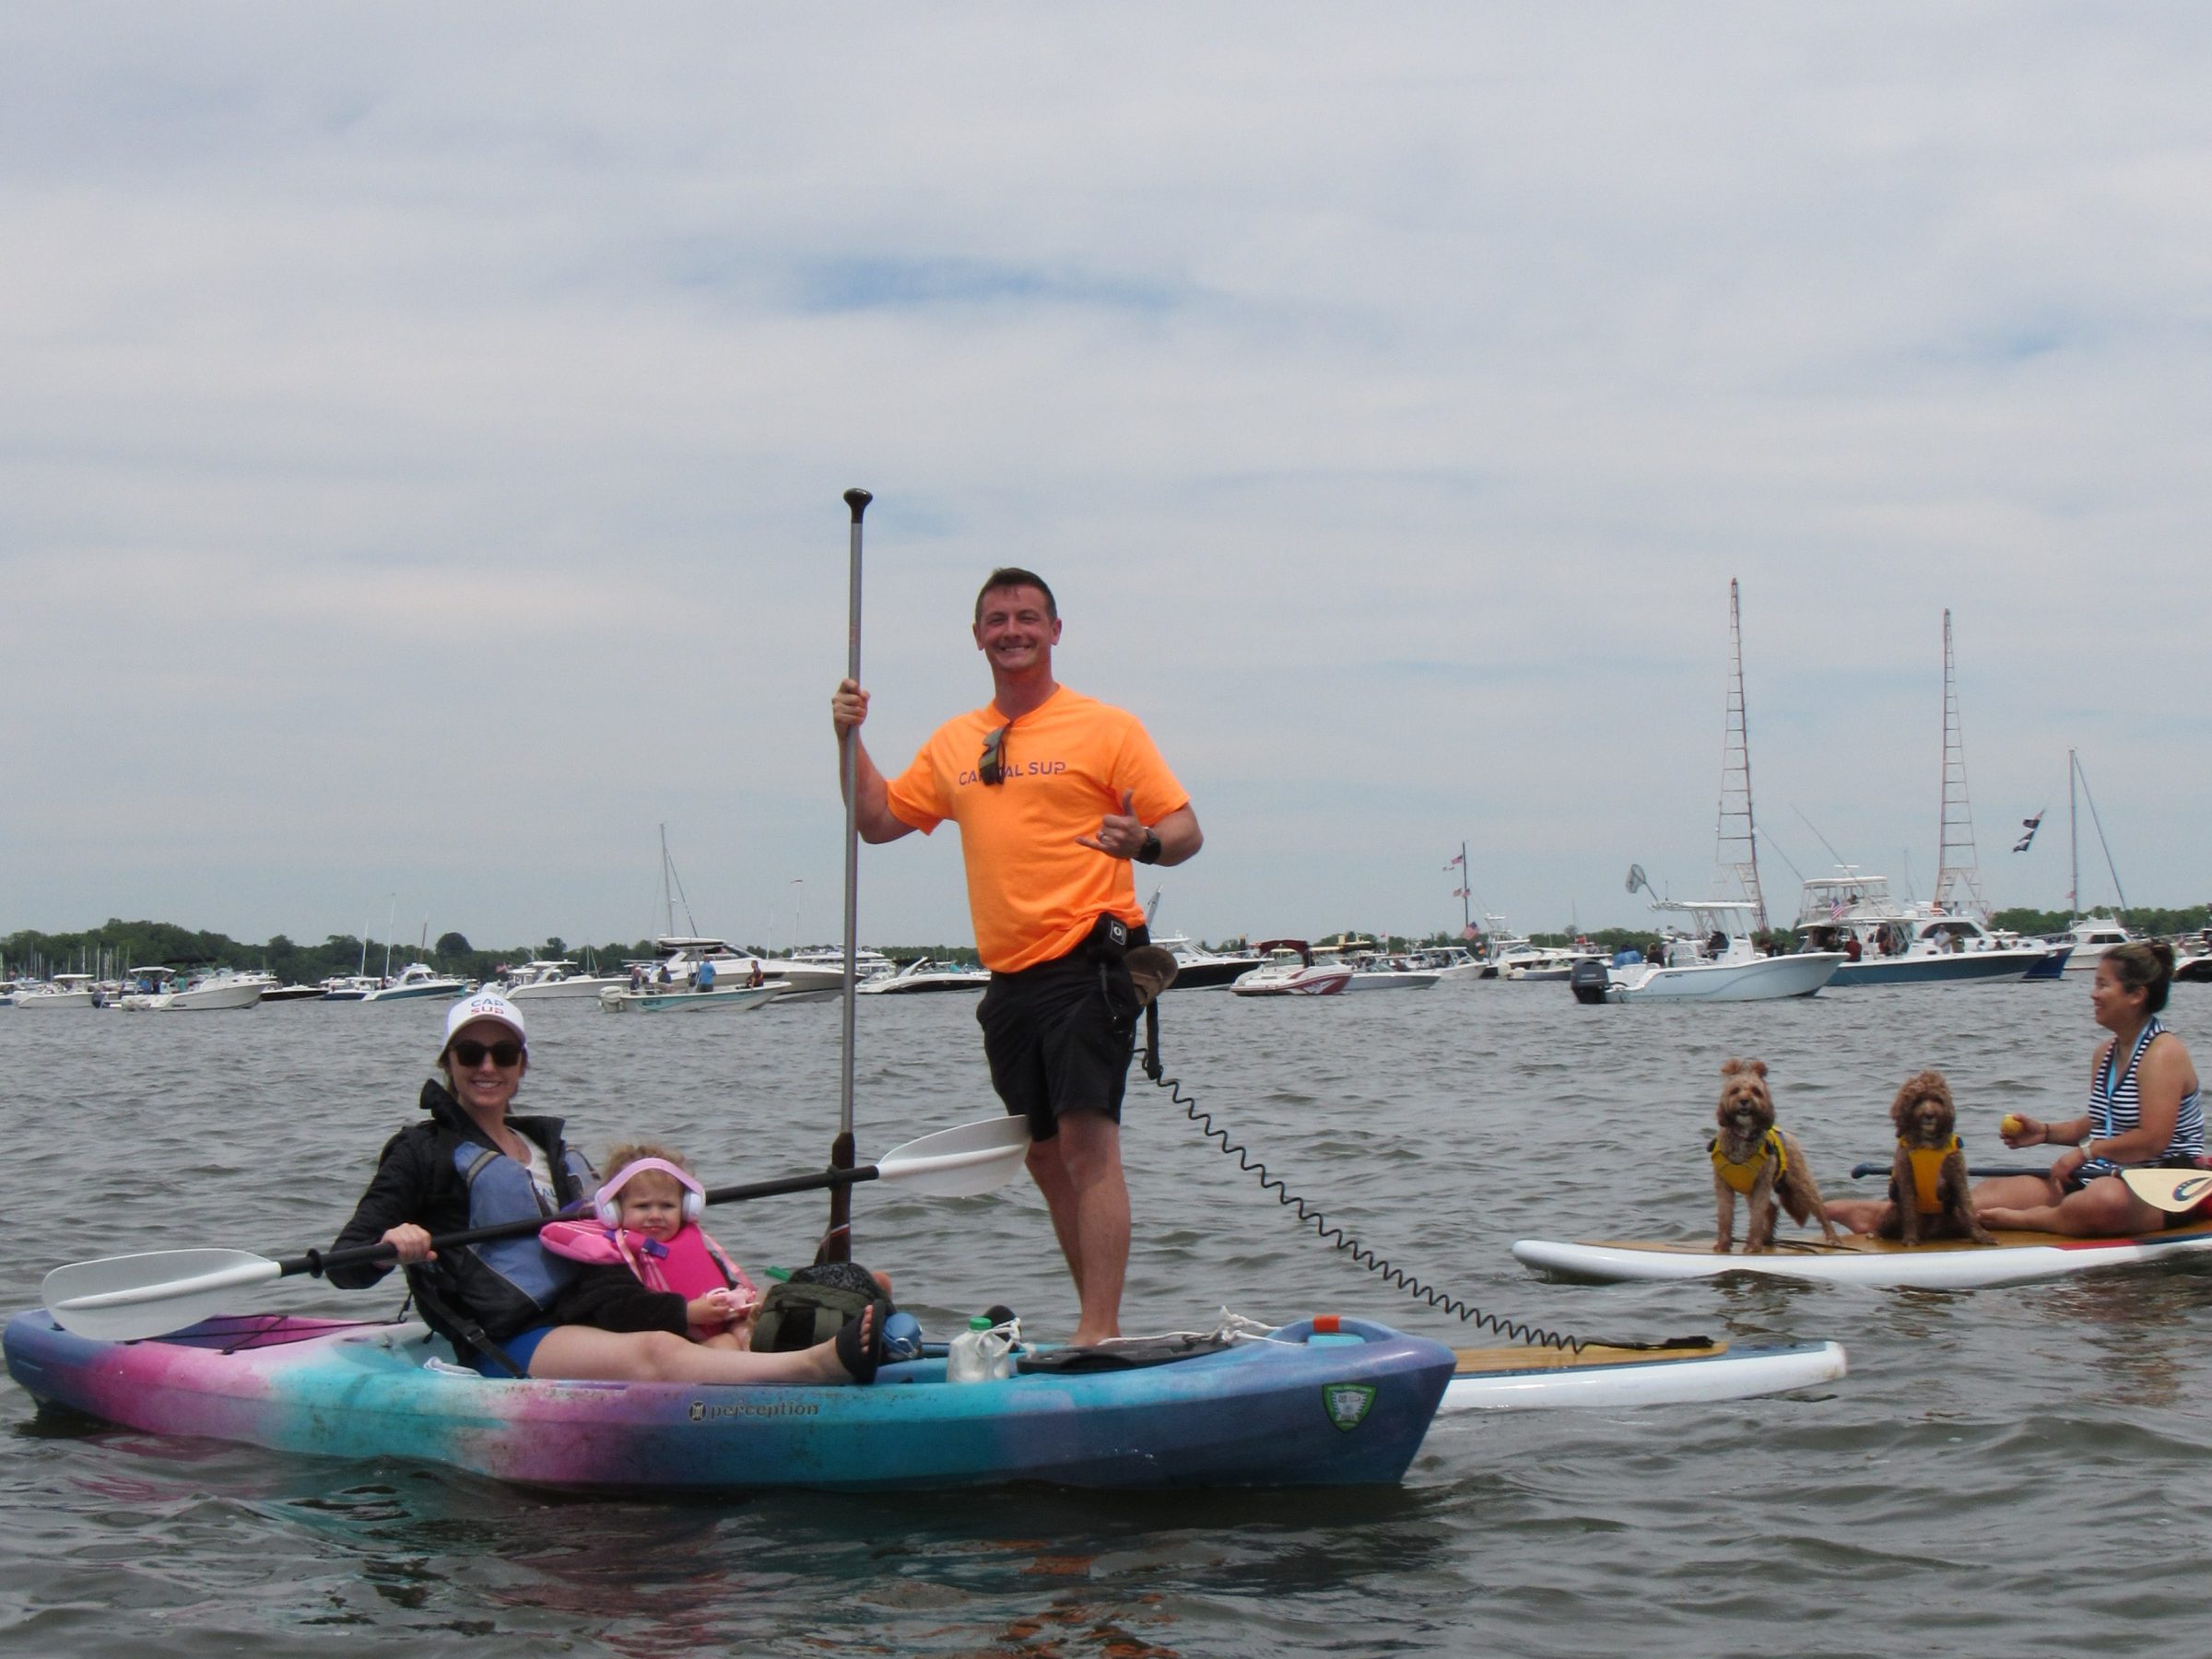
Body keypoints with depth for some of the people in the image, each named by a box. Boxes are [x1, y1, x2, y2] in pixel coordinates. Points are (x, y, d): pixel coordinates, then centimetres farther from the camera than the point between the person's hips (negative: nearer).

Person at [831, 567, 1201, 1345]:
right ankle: (1102, 1324, 19)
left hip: (1087, 959, -6)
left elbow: (1184, 829, -4)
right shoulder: (954, 742, 16)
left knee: (1087, 1139, -17)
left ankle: (1098, 1333, -21)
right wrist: (850, 740, 8)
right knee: (1046, 1156, 10)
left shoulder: (1105, 727, 0)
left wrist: (1142, 842, -26)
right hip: (1011, 975, 7)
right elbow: (879, 820, 21)